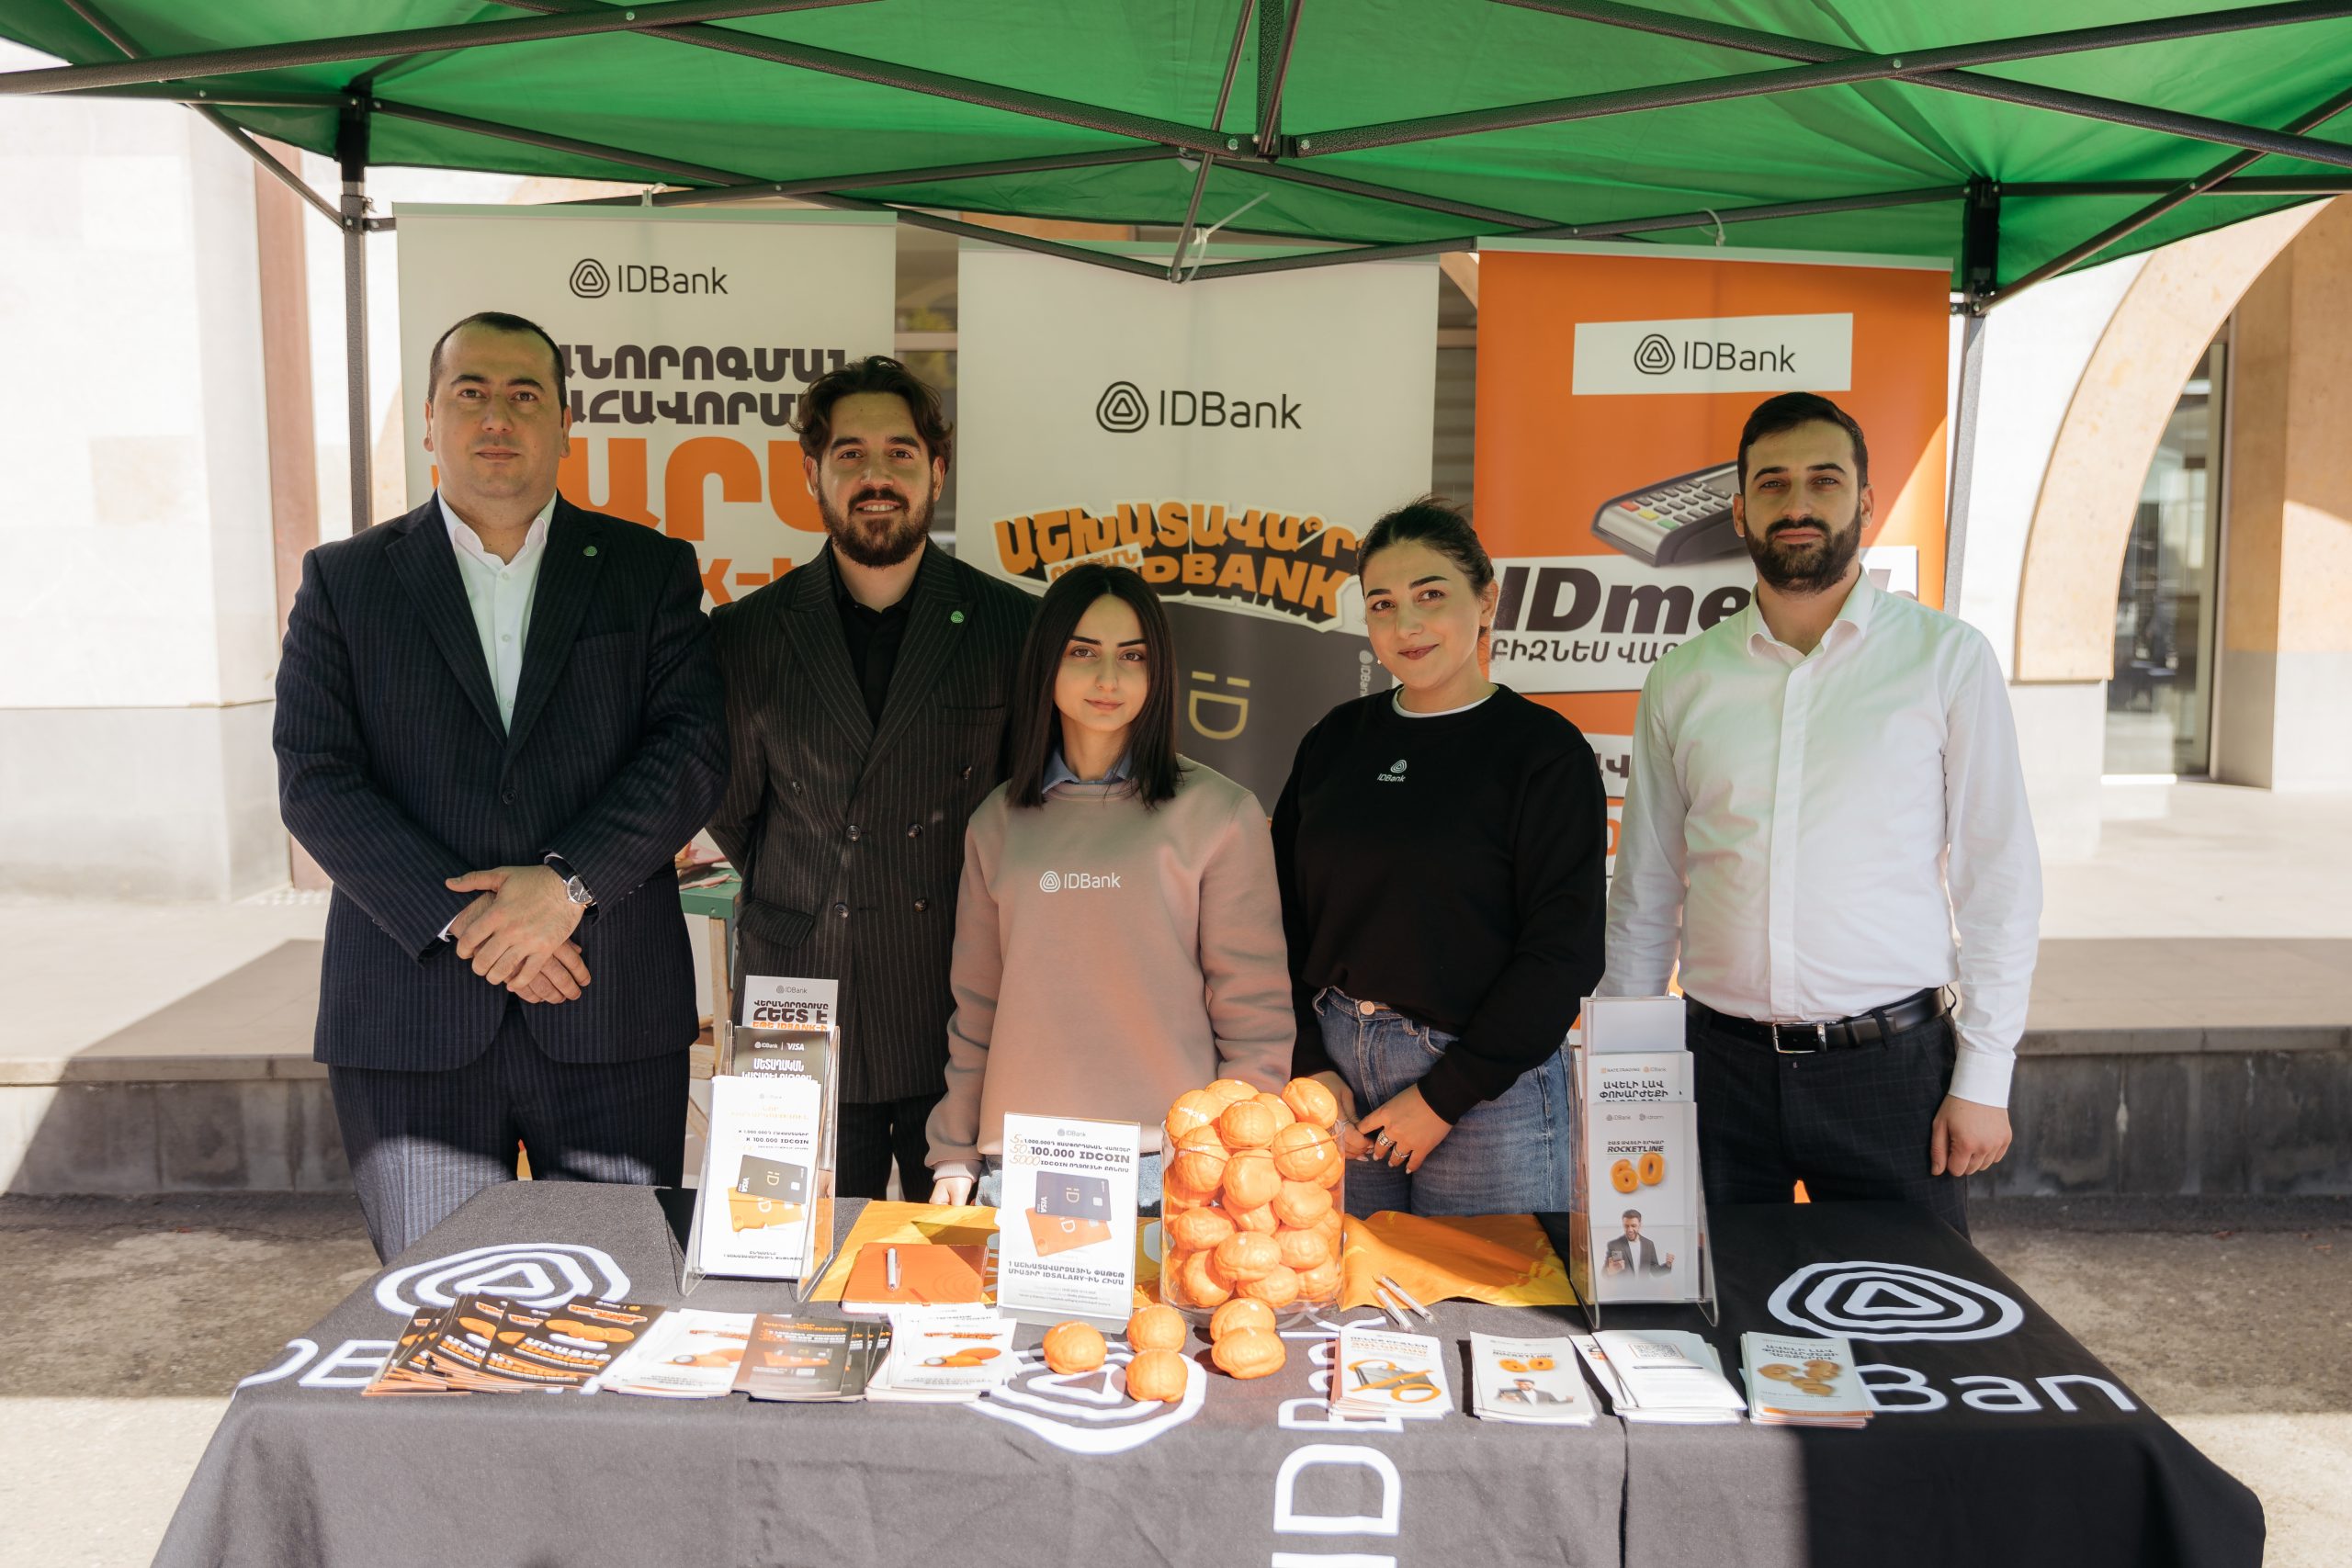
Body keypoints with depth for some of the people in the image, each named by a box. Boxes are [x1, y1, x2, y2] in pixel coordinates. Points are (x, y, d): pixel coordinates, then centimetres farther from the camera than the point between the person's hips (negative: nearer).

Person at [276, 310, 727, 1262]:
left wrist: (568, 881, -16)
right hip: (412, 1024, 1)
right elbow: (316, 783, 0)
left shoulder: (650, 571, 8)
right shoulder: (345, 580, 9)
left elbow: (693, 748, -3)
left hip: (612, 1018, 0)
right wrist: (464, 922, -12)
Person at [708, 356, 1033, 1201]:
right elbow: (731, 808, 12)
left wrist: (977, 912, 4)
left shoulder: (1016, 626, 0)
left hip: (965, 1028, 0)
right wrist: (803, 901, 8)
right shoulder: (747, 635, 3)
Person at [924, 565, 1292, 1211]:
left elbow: (1254, 1012, -3)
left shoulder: (1220, 813, -3)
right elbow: (976, 1005, 13)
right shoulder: (997, 821, 9)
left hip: (1169, 1165, -3)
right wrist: (953, 1156, 10)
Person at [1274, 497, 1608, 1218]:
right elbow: (1286, 915, 7)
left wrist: (1443, 1097, -12)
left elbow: (1563, 953, -10)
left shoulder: (1544, 750, -6)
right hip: (1333, 1060, 4)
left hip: (1485, 1086, -4)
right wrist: (1310, 1068, -4)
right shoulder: (1336, 740, 7)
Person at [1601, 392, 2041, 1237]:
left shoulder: (1947, 657, 1)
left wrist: (1984, 1074, -4)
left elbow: (1999, 881, 0)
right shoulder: (1683, 679, 6)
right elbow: (1644, 893, 11)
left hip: (1889, 1063, -1)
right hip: (1723, 1064, 2)